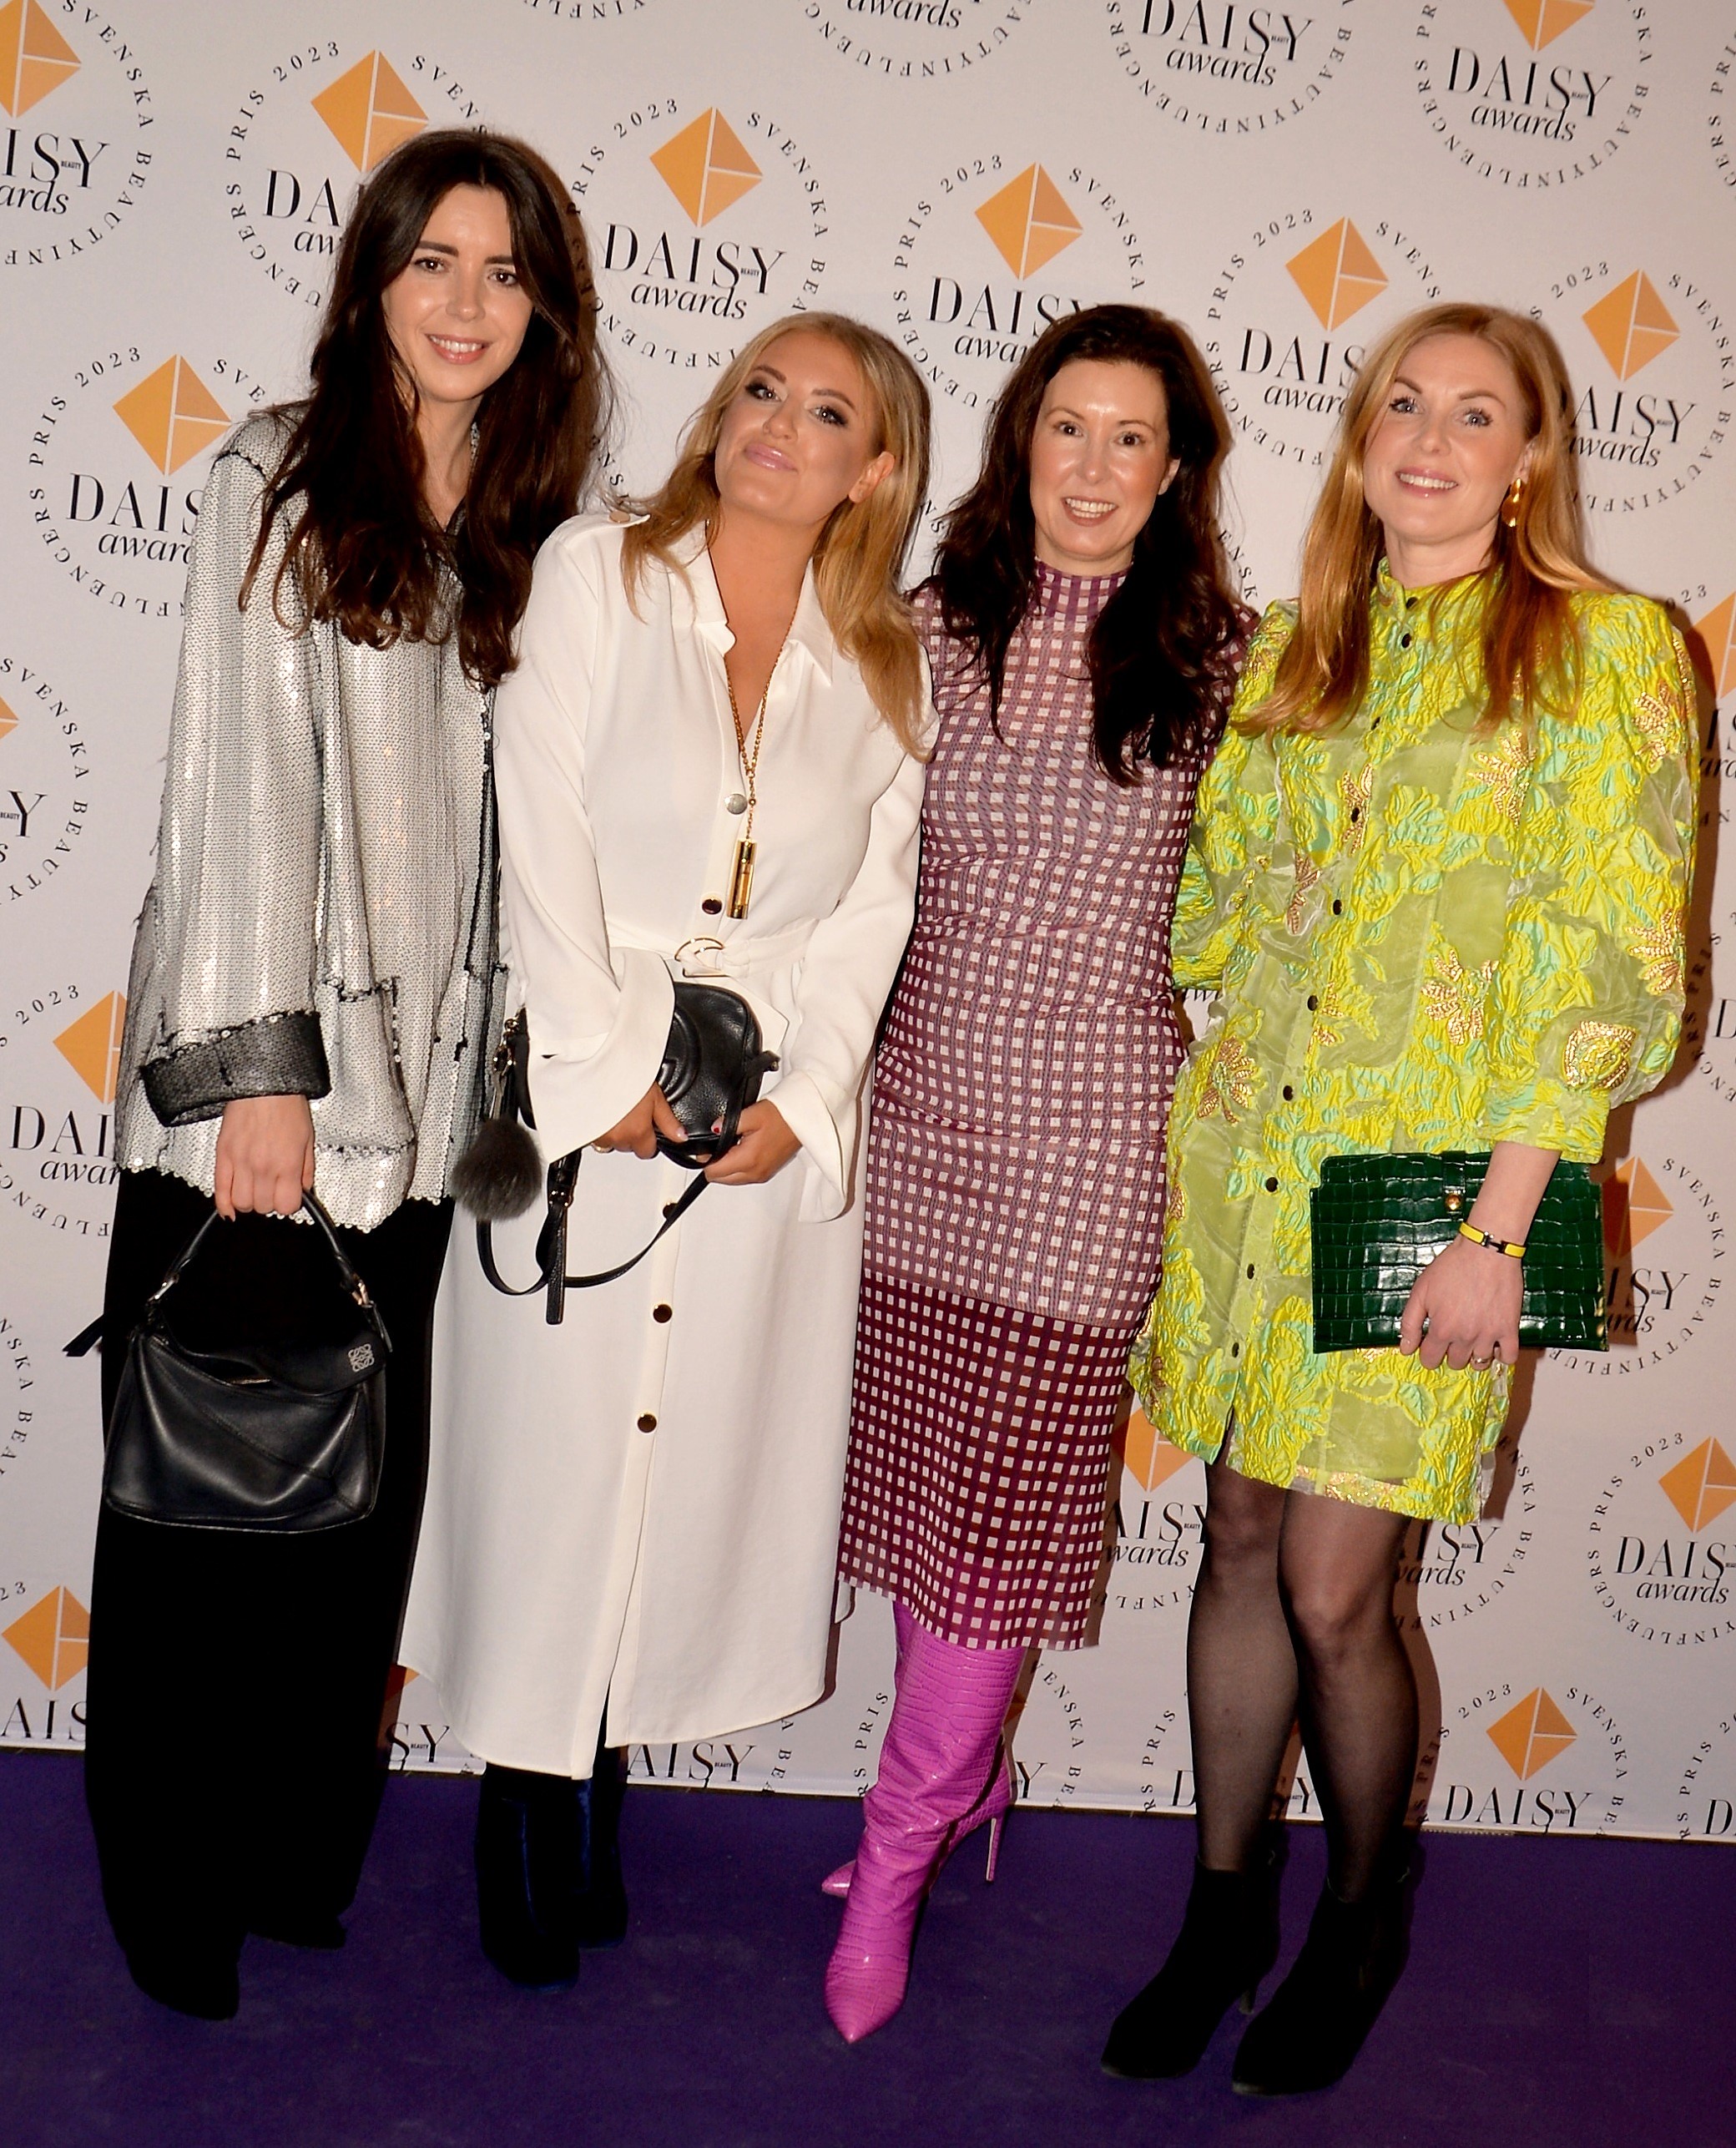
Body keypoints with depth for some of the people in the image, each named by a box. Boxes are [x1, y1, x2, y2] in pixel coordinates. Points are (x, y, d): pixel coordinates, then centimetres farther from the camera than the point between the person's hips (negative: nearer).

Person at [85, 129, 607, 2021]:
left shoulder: (536, 531, 12)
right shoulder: (282, 479, -2)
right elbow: (241, 779, -8)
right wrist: (255, 1068, -14)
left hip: (412, 1086, 4)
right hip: (247, 1067, -4)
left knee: (359, 1487, 8)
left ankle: (300, 1855, 25)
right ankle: (166, 1887, 21)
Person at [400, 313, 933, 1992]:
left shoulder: (888, 665, 10)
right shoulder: (594, 575, 2)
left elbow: (873, 908, 5)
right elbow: (539, 834, -6)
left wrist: (801, 1100, -8)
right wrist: (609, 1071, -12)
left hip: (776, 1126, 2)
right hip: (573, 1094, -2)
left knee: (698, 1452, 7)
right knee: (545, 1434, 3)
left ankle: (602, 1789, 24)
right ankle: (521, 1803, 20)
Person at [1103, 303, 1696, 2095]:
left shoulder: (1610, 649, -3)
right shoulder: (1295, 646, 12)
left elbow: (1613, 961, -9)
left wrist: (1498, 1229, -13)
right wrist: (1203, 1117, 7)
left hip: (1430, 1182, -4)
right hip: (1245, 1154, 5)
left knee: (1333, 1588, -1)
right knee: (1242, 1543, 11)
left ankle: (1364, 1926, 25)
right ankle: (1225, 1909, 29)